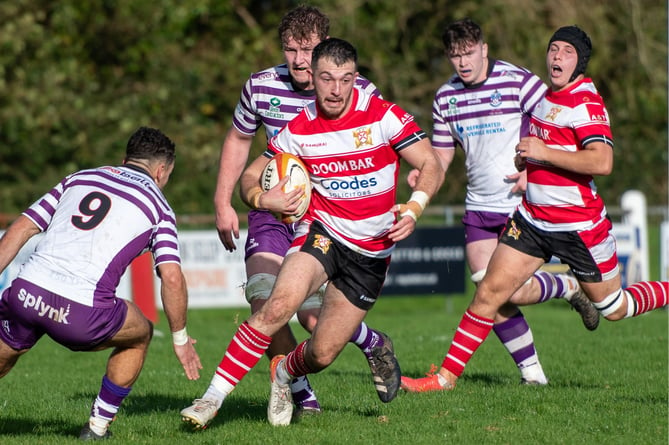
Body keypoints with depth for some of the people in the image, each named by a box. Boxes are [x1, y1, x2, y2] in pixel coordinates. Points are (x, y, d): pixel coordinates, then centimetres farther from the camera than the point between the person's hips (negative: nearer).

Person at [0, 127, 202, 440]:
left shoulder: (78, 179, 22)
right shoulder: (157, 205, 12)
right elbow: (171, 278, 1)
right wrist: (180, 338, 12)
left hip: (26, 293, 3)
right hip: (82, 314, -3)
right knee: (139, 334, 27)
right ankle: (98, 426, 26)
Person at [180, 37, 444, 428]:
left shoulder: (382, 116, -11)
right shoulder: (299, 130, -4)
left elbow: (432, 167, -9)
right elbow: (252, 176, 5)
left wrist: (413, 209, -27)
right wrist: (262, 198, -18)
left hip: (371, 251, 0)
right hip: (322, 232, 0)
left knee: (322, 354, -2)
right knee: (280, 305, -30)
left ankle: (285, 373, 36)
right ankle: (215, 397, -25)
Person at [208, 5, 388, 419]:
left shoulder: (361, 92, -10)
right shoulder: (261, 87, -4)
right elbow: (238, 140, 13)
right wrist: (223, 203, 10)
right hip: (273, 212, 2)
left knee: (314, 317, -13)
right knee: (264, 301, -17)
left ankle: (372, 343, 21)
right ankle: (301, 395, 2)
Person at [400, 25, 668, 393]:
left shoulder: (586, 102, -17)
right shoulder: (547, 96, 9)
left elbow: (602, 162, -30)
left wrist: (544, 152, -27)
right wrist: (526, 165, 14)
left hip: (579, 227, -7)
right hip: (532, 218, 7)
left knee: (614, 310, 9)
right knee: (490, 291, -4)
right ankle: (447, 376, 2)